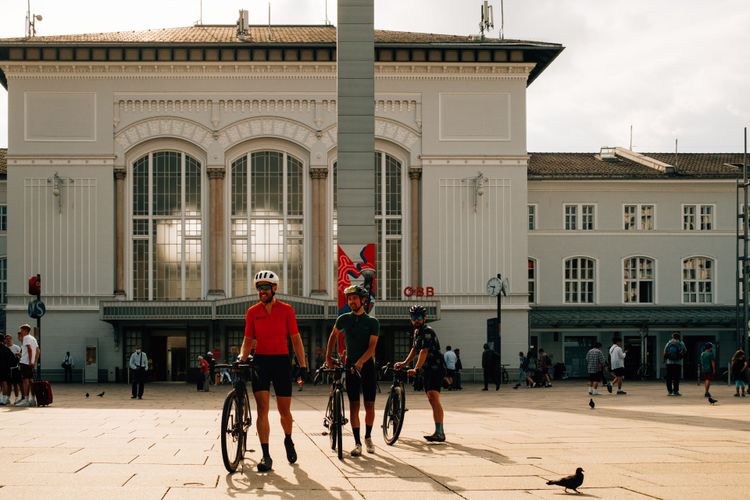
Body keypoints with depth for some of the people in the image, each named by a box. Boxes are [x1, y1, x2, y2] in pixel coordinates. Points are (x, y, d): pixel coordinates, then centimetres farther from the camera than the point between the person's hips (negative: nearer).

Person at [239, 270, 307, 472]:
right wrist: (242, 357, -12)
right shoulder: (252, 312, 4)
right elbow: (248, 340, 7)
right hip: (260, 362, 0)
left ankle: (288, 440, 37)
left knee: (284, 411, 6)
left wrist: (303, 365, -4)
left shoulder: (286, 310, 1)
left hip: (281, 361, 0)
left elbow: (295, 339, 2)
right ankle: (266, 456, -11)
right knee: (262, 408, -10)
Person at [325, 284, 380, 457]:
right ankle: (357, 442, -1)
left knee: (370, 405, 1)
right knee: (354, 406, -4)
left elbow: (372, 347, -12)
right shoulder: (344, 319, 4)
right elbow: (333, 336, 20)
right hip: (350, 365, 1)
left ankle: (368, 437, 20)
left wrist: (360, 362, -26)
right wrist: (328, 357, 15)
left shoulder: (372, 322, -2)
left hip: (367, 365, -1)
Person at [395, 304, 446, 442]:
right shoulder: (417, 332, 15)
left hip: (436, 368, -10)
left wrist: (416, 369, -35)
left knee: (434, 398, -22)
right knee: (432, 400, 11)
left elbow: (424, 352, -27)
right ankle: (440, 432, 17)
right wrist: (404, 363, 16)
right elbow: (415, 349, 26)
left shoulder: (427, 332, -16)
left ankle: (439, 433, -30)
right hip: (428, 370, 10)